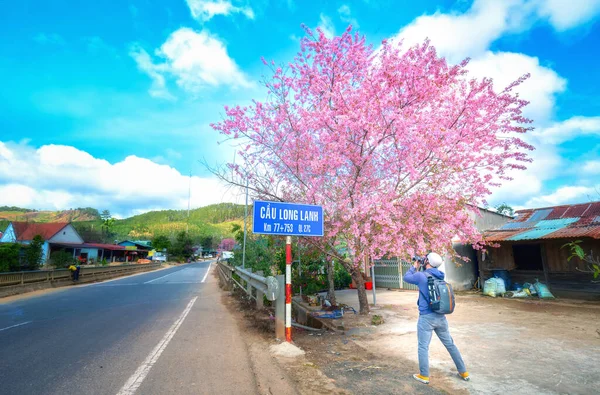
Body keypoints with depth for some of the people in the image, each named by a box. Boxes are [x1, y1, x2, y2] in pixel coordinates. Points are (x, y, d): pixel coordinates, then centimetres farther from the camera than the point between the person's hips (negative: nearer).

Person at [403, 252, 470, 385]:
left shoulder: (421, 276, -13)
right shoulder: (440, 277, 5)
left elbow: (406, 277, 4)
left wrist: (415, 267, 14)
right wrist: (420, 269, 20)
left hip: (426, 317, -6)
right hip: (441, 317, 6)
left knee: (423, 347, 6)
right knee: (450, 344, 19)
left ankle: (424, 376, 14)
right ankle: (463, 372, 30)